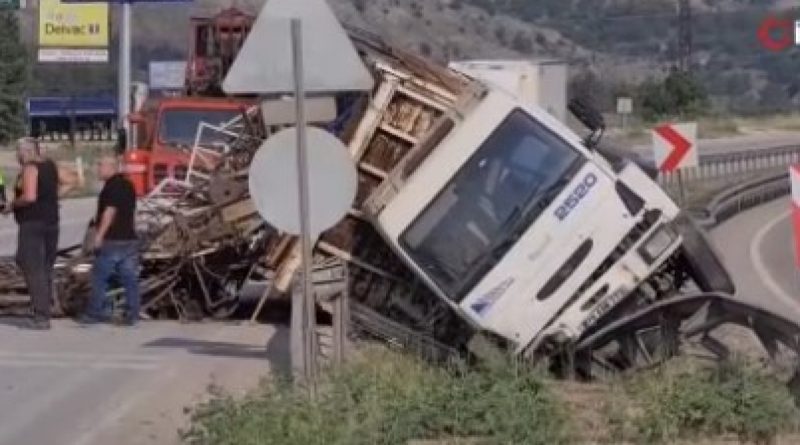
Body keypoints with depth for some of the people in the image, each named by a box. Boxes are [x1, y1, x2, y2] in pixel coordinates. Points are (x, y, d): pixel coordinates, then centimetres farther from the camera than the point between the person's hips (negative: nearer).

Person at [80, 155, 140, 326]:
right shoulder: (128, 185, 16)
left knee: (99, 277, 1)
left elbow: (110, 211, -19)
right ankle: (133, 315, 2)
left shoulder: (112, 185, -12)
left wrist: (99, 235, -18)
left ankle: (96, 312, 4)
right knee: (130, 278, 4)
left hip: (112, 240, -8)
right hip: (129, 238, 8)